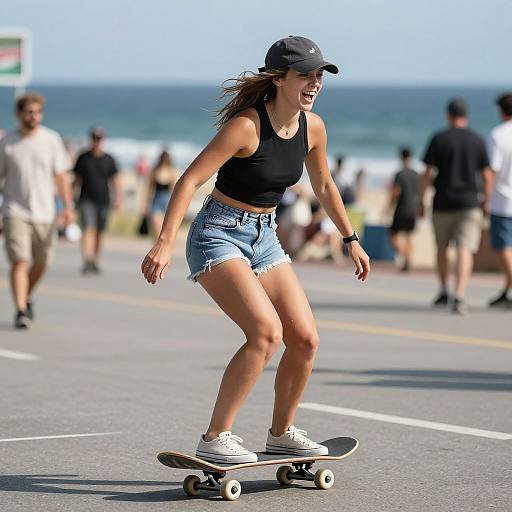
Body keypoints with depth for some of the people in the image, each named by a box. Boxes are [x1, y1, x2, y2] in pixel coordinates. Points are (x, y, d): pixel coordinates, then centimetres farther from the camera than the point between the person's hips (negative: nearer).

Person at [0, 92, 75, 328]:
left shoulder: (51, 139, 3)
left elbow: (61, 175, 6)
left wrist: (68, 206, -1)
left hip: (44, 212, 2)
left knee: (41, 263, 10)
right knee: (19, 261, -13)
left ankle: (26, 298, 35)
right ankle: (21, 311, -12)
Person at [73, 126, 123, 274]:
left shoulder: (108, 160, 6)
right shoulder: (83, 158, 4)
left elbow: (116, 180, 8)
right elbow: (77, 178, 10)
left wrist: (119, 198, -3)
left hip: (103, 200, 2)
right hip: (87, 200, -2)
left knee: (99, 233, 9)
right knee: (89, 229, -17)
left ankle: (95, 262, 22)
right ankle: (87, 261, -28)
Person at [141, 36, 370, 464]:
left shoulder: (313, 127, 0)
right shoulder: (246, 125, -21)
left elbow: (324, 186, 19)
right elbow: (190, 180, -24)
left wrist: (351, 239, 25)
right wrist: (165, 242, -32)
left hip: (264, 237, 7)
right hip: (219, 235, -7)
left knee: (305, 339, 2)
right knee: (267, 331, -24)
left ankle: (282, 433, 23)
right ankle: (215, 439, -17)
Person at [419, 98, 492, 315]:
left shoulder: (439, 139, -2)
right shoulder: (478, 141, 3)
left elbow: (427, 173, -4)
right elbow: (486, 175, 3)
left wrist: (421, 201, 3)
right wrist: (487, 202, 14)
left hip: (443, 203, 0)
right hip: (470, 203, 0)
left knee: (442, 247, 18)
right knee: (465, 250, -7)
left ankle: (444, 291, 27)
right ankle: (459, 295, -22)